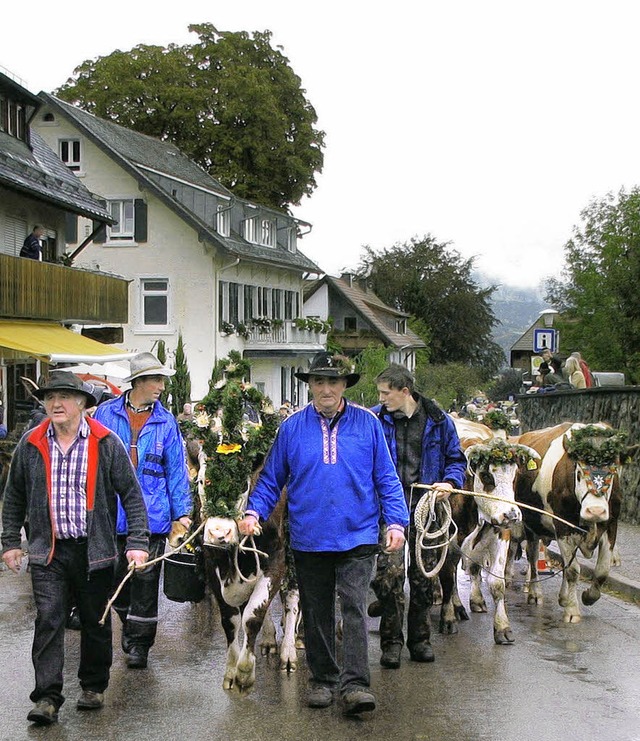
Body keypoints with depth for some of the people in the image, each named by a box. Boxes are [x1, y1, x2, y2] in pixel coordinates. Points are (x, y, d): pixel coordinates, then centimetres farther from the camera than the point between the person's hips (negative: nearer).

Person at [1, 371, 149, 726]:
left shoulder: (106, 443, -5)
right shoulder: (30, 444, 2)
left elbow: (131, 494, -2)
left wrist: (137, 543, -7)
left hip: (94, 550, -1)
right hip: (48, 551, 1)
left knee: (96, 622, 10)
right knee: (48, 621, -6)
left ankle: (93, 687, 27)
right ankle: (47, 697, -2)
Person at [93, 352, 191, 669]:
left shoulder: (165, 422, 4)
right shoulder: (106, 414, 2)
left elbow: (176, 470, 6)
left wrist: (182, 512, -1)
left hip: (152, 516, -1)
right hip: (112, 515, 1)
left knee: (145, 579, -1)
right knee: (115, 578, 12)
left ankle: (139, 643, 8)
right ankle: (129, 625, 35)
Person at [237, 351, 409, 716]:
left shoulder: (367, 423, 1)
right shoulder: (292, 427, 3)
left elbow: (386, 477, 5)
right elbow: (272, 478, 10)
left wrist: (396, 522, -4)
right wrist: (254, 511, -4)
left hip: (357, 536, -2)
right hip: (309, 538, 2)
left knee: (355, 608, -10)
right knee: (316, 614, 11)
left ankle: (355, 684, -11)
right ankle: (322, 680, 23)